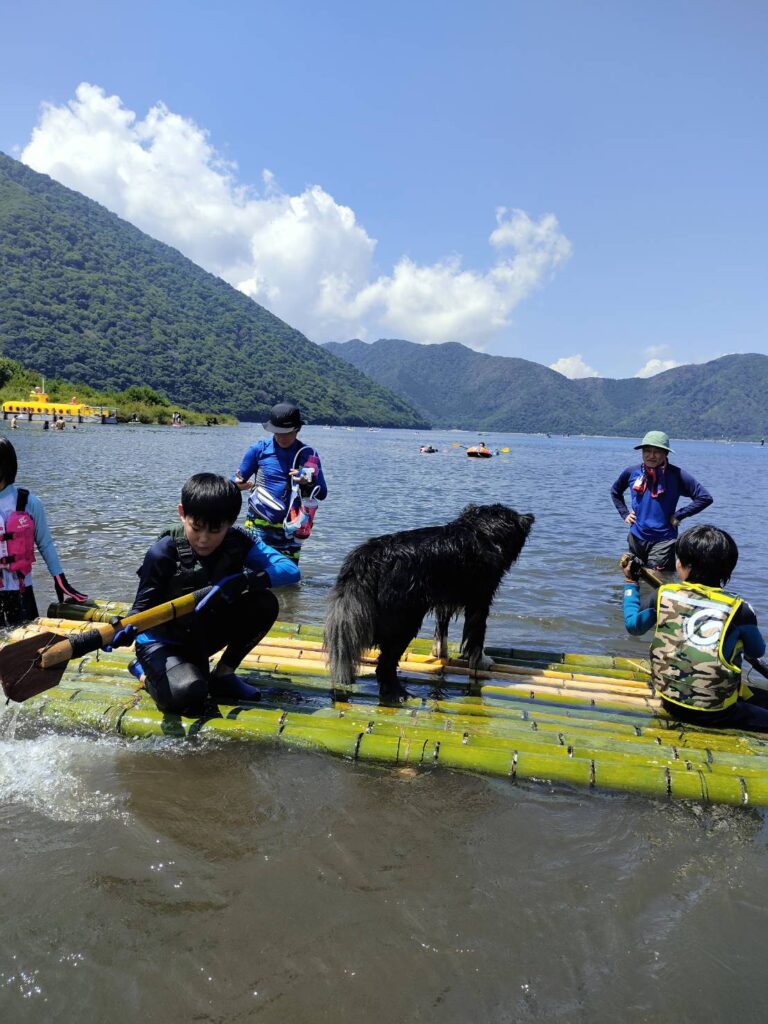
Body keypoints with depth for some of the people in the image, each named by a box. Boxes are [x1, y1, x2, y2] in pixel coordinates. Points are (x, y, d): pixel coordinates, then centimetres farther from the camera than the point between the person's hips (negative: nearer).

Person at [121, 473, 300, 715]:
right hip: (162, 642, -4)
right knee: (188, 697, -34)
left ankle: (223, 675, 0)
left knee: (264, 603, -18)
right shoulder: (163, 553, -22)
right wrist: (128, 628, -39)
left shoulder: (238, 543, -14)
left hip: (203, 634, 5)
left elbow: (291, 570, -26)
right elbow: (143, 605, -15)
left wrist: (241, 581, -41)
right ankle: (150, 674, 4)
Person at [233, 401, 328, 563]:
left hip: (290, 531, 1)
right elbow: (237, 482, 7)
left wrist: (308, 483, -18)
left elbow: (322, 494, 3)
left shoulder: (308, 454, 2)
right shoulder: (259, 449, 1)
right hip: (258, 527, -1)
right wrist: (240, 484, -16)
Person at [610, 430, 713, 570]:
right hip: (636, 537, 5)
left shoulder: (675, 475, -11)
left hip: (663, 539, -4)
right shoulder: (632, 472, 0)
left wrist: (678, 515, -14)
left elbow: (705, 498, -13)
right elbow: (615, 492, 21)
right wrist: (624, 513, 9)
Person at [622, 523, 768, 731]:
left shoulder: (664, 595, -6)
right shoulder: (738, 609, -11)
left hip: (670, 702, 5)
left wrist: (630, 584, 22)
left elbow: (633, 626, 10)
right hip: (715, 712, -4)